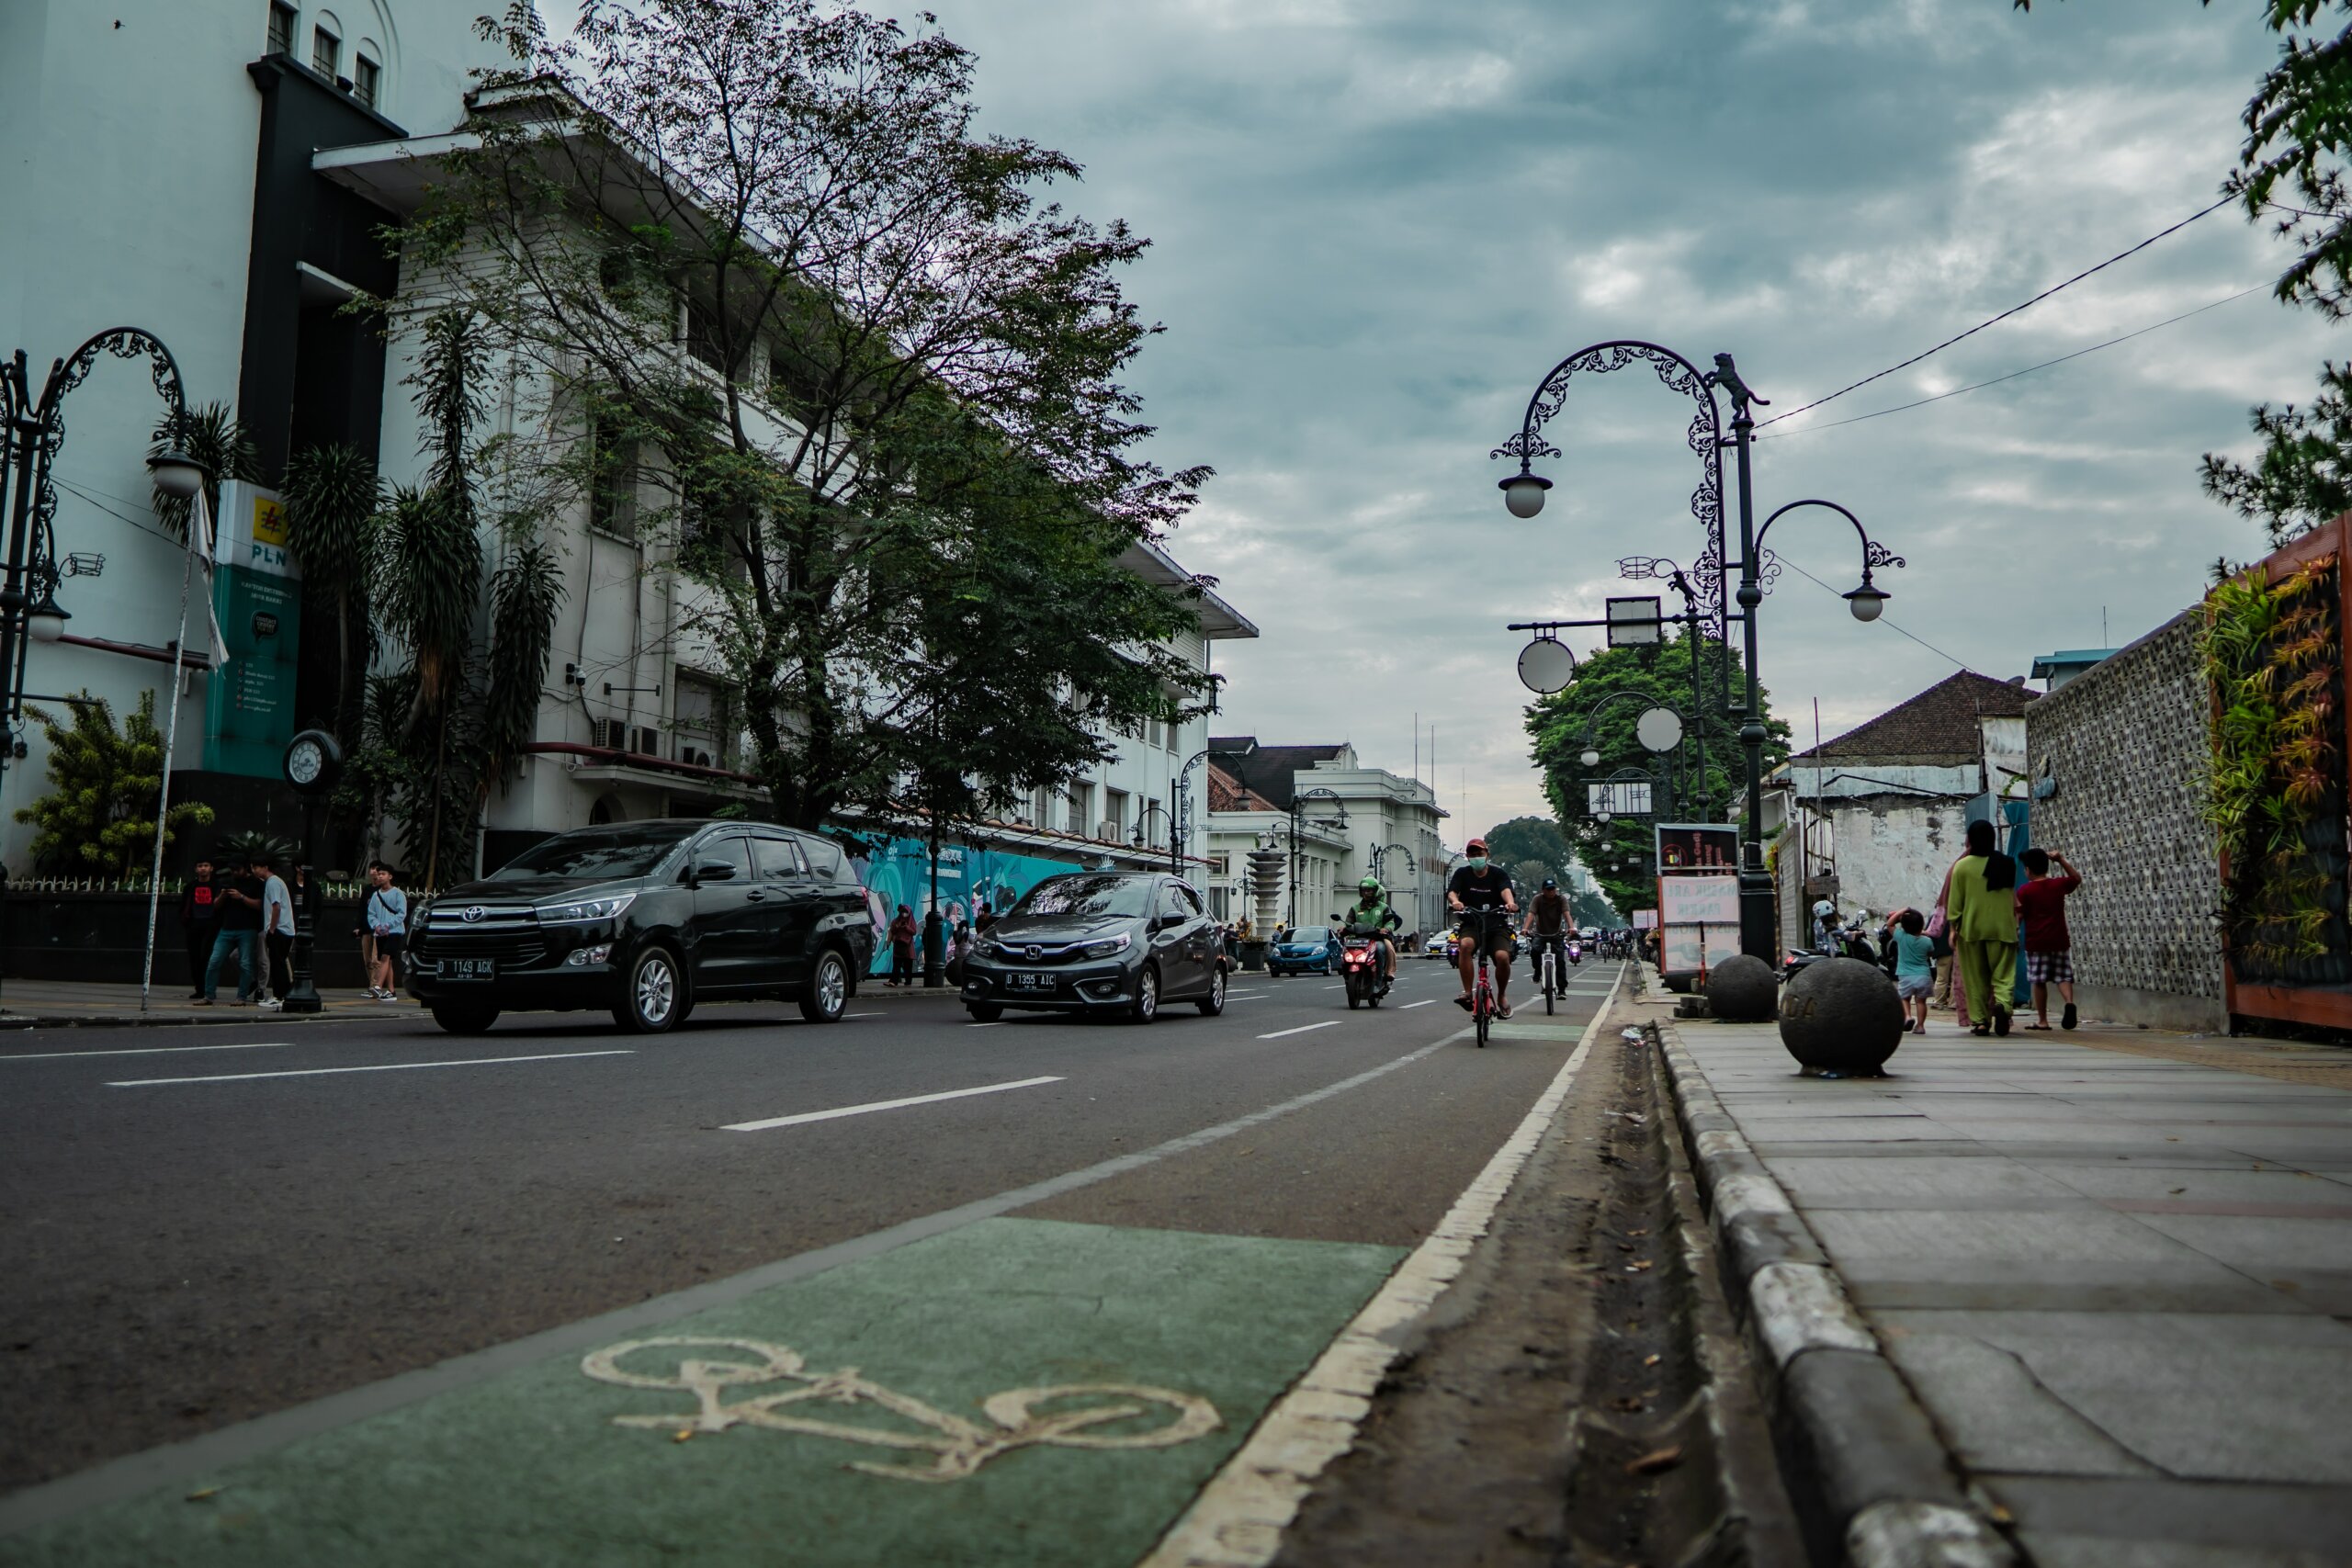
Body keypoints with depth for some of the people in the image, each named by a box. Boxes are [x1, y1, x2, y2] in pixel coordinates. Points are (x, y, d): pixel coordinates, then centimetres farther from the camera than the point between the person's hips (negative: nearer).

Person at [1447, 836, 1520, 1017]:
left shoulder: (1498, 873, 1)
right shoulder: (1462, 874, 4)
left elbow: (1506, 890, -19)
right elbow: (1451, 892, -13)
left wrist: (1510, 902, -43)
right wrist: (1455, 901, -38)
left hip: (1497, 925, 0)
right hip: (1471, 924, 0)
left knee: (1503, 956, -24)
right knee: (1466, 945, -33)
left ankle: (1502, 996, 4)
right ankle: (1467, 993, -28)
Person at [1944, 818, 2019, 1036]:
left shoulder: (1962, 866, -5)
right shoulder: (2006, 865, 2)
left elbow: (1954, 900, -2)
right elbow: (2012, 898, 12)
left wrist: (1954, 927, 5)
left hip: (1971, 928, -1)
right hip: (2001, 928, 1)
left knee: (1976, 978, 6)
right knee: (2003, 974, 2)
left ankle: (1980, 1020, 5)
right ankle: (2002, 1004, -25)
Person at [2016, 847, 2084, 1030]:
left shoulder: (2024, 891, -6)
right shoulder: (2059, 884, 5)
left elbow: (2018, 916, -9)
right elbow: (2077, 878, 25)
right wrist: (2061, 860, 21)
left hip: (2036, 943, -3)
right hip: (2059, 940, 3)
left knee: (2039, 981, 4)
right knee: (2063, 977, 8)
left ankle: (2042, 1020, 7)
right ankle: (2070, 1002, -20)